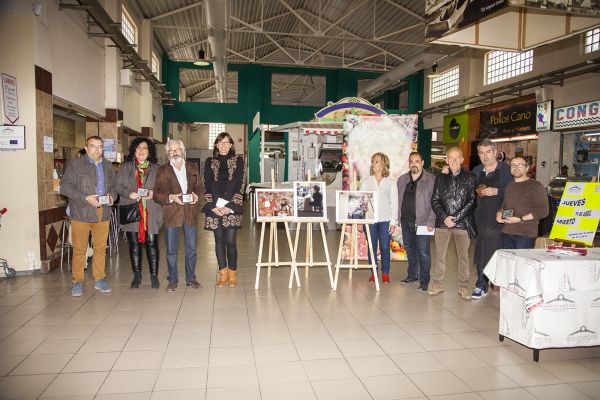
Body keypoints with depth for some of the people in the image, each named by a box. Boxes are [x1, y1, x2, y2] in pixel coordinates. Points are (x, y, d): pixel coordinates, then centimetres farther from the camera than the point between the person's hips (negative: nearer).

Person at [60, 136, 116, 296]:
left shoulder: (108, 166, 15)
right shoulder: (75, 164, 1)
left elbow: (113, 186, 20)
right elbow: (65, 186, -6)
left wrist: (112, 196, -3)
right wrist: (86, 198, -17)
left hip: (103, 214, 4)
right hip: (81, 213, -4)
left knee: (101, 248, 8)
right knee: (79, 249, 2)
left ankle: (100, 280, 20)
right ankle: (77, 282, 13)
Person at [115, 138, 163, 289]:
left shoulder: (156, 168, 10)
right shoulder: (125, 167, 12)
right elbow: (118, 186, 6)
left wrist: (154, 193, -12)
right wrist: (129, 193, -12)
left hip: (151, 212, -1)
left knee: (152, 243, -3)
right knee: (134, 244, 6)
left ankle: (154, 275, 8)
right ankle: (137, 275, 19)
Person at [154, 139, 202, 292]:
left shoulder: (193, 168, 11)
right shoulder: (162, 170, 4)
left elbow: (198, 187, 16)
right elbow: (157, 193, 1)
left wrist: (196, 196, -5)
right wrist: (170, 197, -16)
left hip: (190, 214, 2)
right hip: (171, 215, -2)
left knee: (191, 249, 9)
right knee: (171, 250, 5)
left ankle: (190, 278, 22)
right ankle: (172, 280, 17)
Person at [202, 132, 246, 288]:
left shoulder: (238, 161, 6)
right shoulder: (210, 162, 11)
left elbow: (240, 185, -1)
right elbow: (207, 185, 5)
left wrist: (230, 206, -10)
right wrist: (213, 206, -7)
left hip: (232, 208, -2)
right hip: (214, 208, 2)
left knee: (230, 241, -4)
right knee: (219, 241, 5)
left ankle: (232, 273, 10)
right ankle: (223, 273, 15)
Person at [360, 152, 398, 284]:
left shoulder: (391, 182, 5)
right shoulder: (366, 181, 8)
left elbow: (394, 203, 4)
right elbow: (360, 200, 5)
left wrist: (393, 221, -3)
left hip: (385, 220, -1)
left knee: (385, 247, 2)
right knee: (371, 247, 5)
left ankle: (385, 273, 16)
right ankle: (373, 273, 17)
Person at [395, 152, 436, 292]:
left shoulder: (431, 180, -4)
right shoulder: (402, 179, 11)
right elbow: (397, 200, 13)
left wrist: (431, 222, -13)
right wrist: (395, 218, 7)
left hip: (422, 221, -5)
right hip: (406, 221, 5)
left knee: (423, 251, -2)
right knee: (409, 249, 15)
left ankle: (424, 281, 9)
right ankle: (412, 275, 31)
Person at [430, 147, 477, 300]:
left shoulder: (470, 177, 3)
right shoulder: (440, 177, 10)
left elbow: (472, 201, -4)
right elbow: (434, 200, 6)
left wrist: (455, 218, -11)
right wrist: (445, 217, -9)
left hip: (462, 223, -2)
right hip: (442, 223, 2)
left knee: (463, 256, 4)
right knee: (439, 255, 6)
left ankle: (463, 286, 16)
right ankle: (438, 284, 18)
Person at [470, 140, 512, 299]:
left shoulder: (506, 169, 0)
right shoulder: (476, 171, 13)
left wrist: (497, 191, -14)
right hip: (482, 218, 4)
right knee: (480, 253, 6)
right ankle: (482, 285, 15)